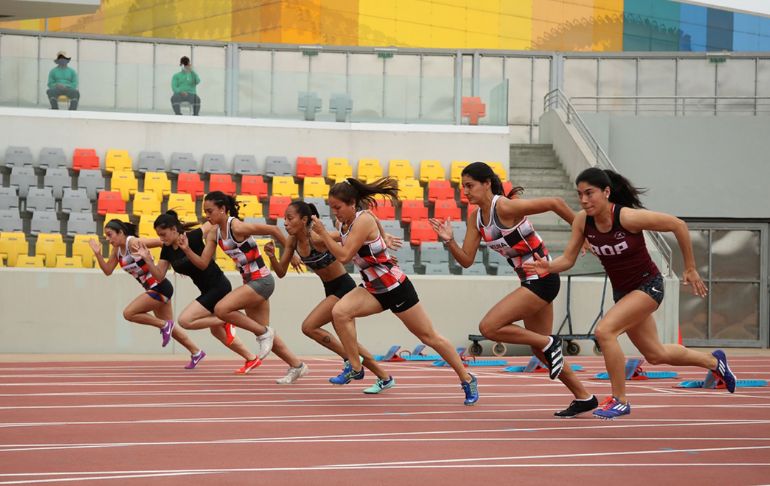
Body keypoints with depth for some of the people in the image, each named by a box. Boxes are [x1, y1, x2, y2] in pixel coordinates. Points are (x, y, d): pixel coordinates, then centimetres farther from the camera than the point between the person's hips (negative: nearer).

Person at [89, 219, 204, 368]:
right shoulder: (117, 249, 7)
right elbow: (108, 270, 8)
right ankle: (196, 352, 30)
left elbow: (162, 242, -23)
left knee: (128, 313, -14)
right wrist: (98, 254, -4)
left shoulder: (133, 242, -18)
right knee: (168, 327, 18)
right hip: (154, 289, 10)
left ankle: (164, 326, -2)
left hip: (160, 287, -10)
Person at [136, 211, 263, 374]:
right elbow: (159, 276, -1)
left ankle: (225, 322, -4)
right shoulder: (167, 250, -1)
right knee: (217, 331, 21)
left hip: (218, 287, -9)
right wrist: (147, 259, -14)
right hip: (208, 291, 9)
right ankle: (252, 359, 33)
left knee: (185, 320, -17)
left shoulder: (192, 237, -21)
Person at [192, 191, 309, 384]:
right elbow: (203, 263, 4)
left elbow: (272, 230, -15)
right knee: (262, 331, 14)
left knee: (221, 309, -22)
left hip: (261, 281, -9)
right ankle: (297, 366, 27)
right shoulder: (214, 234, 4)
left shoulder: (237, 227, -19)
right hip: (250, 282, 9)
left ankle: (263, 332, -6)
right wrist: (187, 250, -13)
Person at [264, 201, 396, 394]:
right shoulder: (292, 241, -3)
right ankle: (384, 378, 28)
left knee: (309, 327, -16)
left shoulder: (317, 238, -25)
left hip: (343, 287, -9)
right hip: (331, 290, 9)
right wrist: (272, 257, -17)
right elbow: (281, 272, 2)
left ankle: (351, 361, -3)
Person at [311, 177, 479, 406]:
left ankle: (467, 379, 17)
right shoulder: (344, 223, 2)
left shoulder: (363, 220, -22)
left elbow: (343, 255, -27)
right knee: (339, 312, -20)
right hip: (373, 288, 7)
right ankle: (355, 368, -9)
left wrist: (322, 233, -22)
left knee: (429, 337, 3)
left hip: (395, 286, -7)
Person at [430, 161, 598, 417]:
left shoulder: (505, 207, -20)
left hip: (542, 279, -9)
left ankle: (549, 343, -2)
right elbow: (466, 260, 5)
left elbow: (554, 203, -20)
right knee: (540, 349, 16)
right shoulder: (475, 218, 5)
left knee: (488, 327, -15)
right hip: (531, 281, 9)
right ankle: (584, 398, 27)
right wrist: (448, 241, -13)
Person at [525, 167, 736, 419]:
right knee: (655, 355, 20)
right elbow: (568, 259, -6)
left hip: (648, 285, -7)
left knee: (604, 331, -26)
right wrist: (548, 267, -29)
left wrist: (690, 269, -12)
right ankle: (713, 361, 47)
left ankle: (619, 400, -10)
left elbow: (678, 225, -19)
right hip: (623, 291, 7)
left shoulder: (628, 217, -27)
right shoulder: (582, 221, -12)